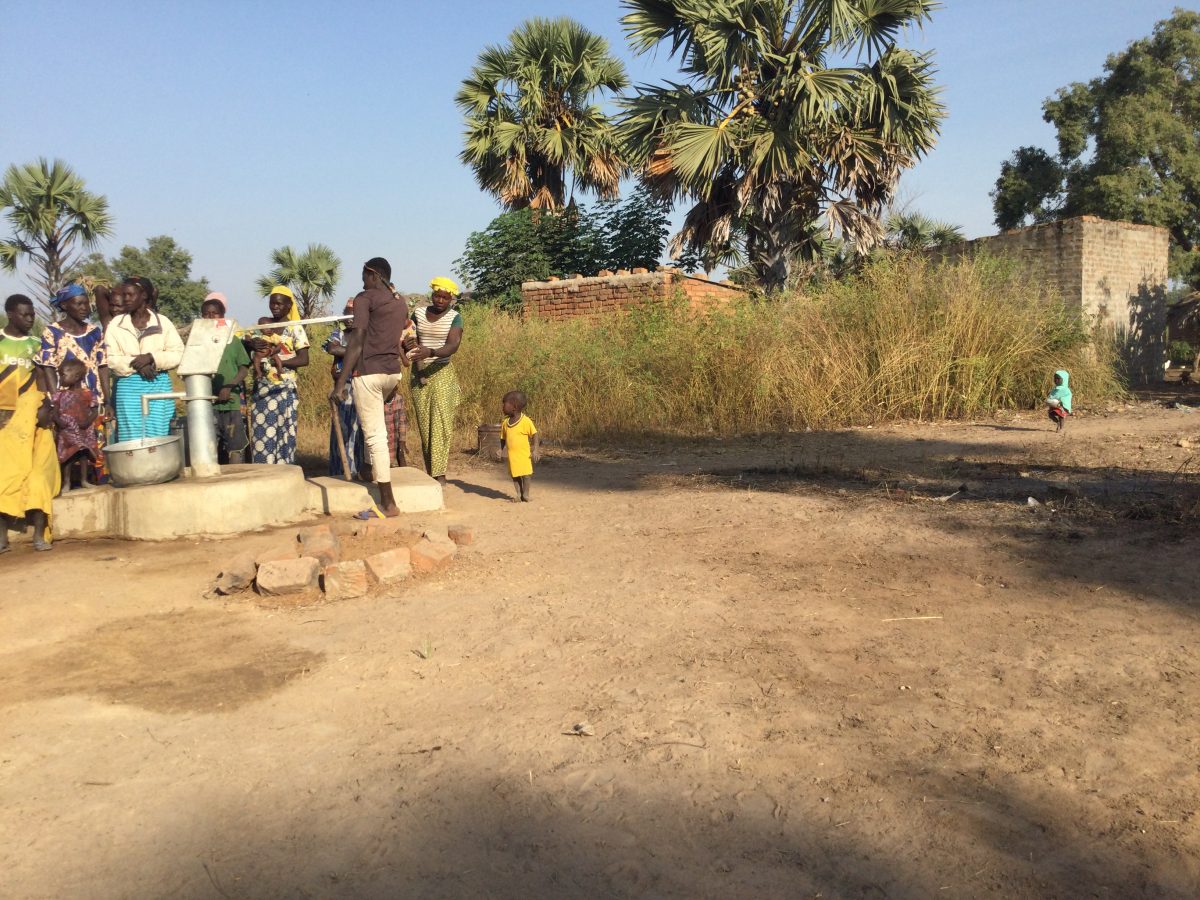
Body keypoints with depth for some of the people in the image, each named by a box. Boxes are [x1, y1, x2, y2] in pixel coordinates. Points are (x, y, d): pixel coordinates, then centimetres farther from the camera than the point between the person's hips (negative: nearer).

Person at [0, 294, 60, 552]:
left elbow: (42, 378, 4)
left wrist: (45, 406, -12)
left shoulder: (36, 344, 12)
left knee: (38, 469, -6)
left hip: (33, 414, 1)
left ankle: (39, 532, -9)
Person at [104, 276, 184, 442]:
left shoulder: (162, 322, 5)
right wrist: (136, 364, -16)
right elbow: (111, 359, -1)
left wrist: (152, 358, -16)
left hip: (159, 385, 0)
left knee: (157, 437, -1)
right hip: (129, 386, 1)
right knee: (131, 438, -2)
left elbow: (178, 354, -2)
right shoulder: (116, 324, 7)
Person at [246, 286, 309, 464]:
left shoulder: (295, 328, 0)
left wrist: (277, 361, -19)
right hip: (262, 387, 4)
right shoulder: (262, 324, 13)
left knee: (283, 433, -3)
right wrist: (252, 345, -7)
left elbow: (304, 359, -8)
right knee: (261, 432, 1)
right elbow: (245, 343, 16)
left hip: (284, 388, -4)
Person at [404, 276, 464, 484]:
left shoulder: (455, 318, -5)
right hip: (419, 373, 4)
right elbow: (408, 338, 14)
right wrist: (407, 344, -10)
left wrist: (429, 352, -36)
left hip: (441, 373, -4)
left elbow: (452, 346, -19)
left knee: (441, 422, -11)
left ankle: (439, 473, -14)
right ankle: (430, 471, 9)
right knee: (424, 424, 4)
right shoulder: (418, 313, 8)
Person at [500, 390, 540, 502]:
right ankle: (519, 494, 23)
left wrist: (535, 450, -13)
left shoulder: (526, 421, -13)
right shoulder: (505, 422, 3)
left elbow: (535, 435, -8)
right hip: (512, 454, 5)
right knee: (514, 475, 11)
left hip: (524, 454, -5)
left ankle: (525, 495, 16)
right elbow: (503, 438, 12)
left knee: (525, 474, 2)